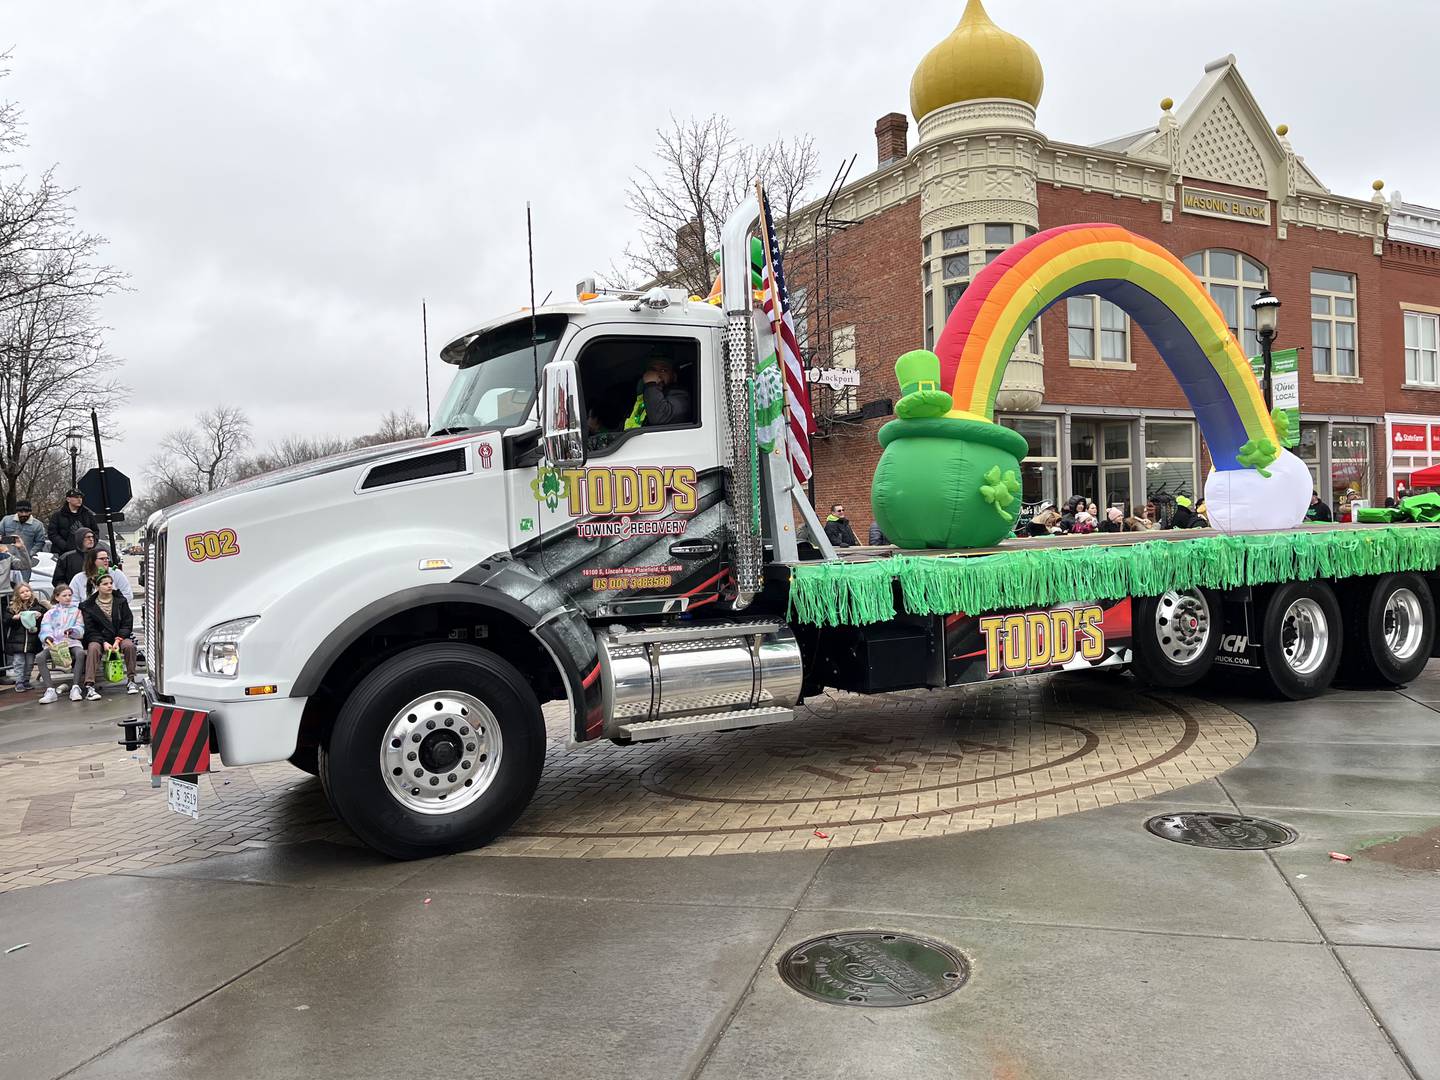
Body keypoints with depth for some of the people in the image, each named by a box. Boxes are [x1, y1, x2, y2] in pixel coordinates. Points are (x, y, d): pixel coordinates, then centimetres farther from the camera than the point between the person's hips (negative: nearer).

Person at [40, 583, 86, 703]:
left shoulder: (76, 610, 18)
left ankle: (75, 688, -39)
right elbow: (45, 628, 4)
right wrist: (47, 637, -20)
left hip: (72, 641, -1)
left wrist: (72, 631, -16)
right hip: (54, 643, 1)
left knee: (80, 653, -36)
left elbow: (81, 629, 7)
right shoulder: (51, 613, 20)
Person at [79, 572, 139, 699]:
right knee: (93, 648, -33)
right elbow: (90, 629, -2)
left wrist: (118, 640, -13)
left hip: (119, 637, 1)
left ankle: (130, 680, -18)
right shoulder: (88, 606, 3)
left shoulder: (121, 601, 7)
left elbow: (127, 624, 3)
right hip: (98, 638, -1)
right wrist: (104, 643, -18)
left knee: (129, 645, -31)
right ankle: (89, 686, -37)